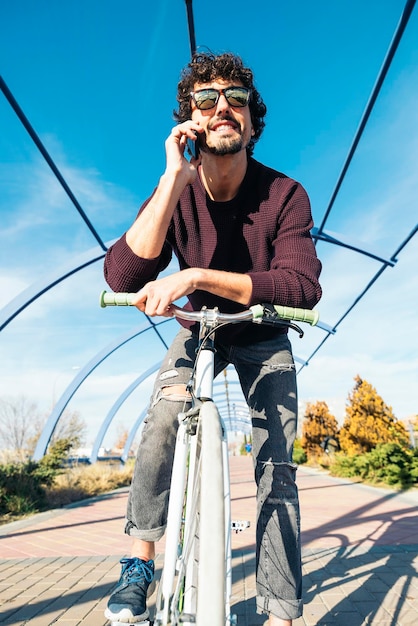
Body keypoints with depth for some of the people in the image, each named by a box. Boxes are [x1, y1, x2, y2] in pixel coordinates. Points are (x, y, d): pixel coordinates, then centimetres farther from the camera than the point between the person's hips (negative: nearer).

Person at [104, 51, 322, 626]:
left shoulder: (284, 194, -19)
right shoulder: (174, 192, -15)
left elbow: (304, 287, -33)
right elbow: (121, 277, -29)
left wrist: (196, 277, -43)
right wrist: (175, 179, -34)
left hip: (263, 339, 0)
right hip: (199, 331, 1)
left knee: (276, 469, -7)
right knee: (162, 420, -25)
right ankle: (140, 560, 1)